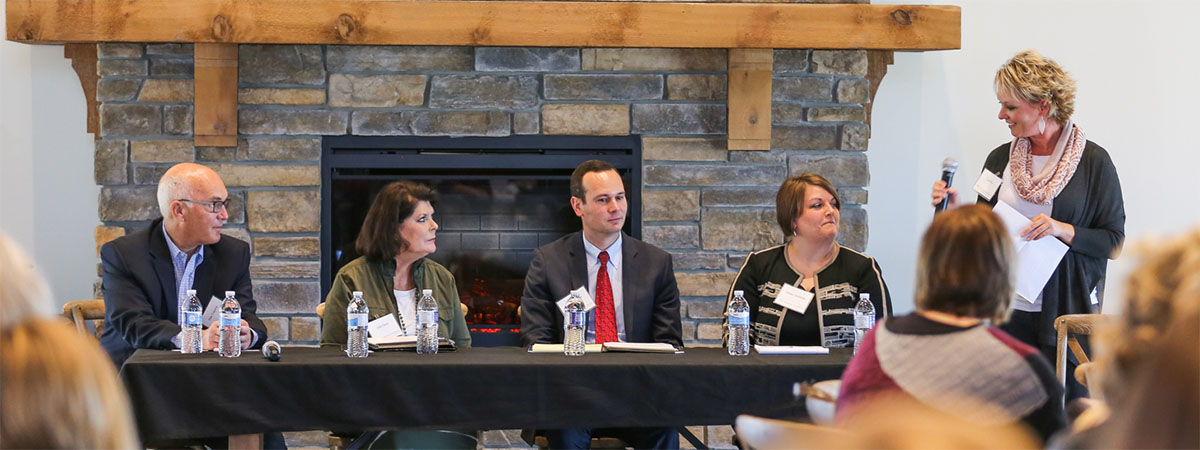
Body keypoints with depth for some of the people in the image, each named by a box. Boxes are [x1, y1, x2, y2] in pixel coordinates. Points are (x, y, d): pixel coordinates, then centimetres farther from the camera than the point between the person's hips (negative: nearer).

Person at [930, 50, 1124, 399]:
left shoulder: (1093, 161, -3)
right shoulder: (1000, 159, 10)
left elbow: (1114, 242, -3)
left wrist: (1063, 230, -17)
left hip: (1063, 315, -4)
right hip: (1004, 313, 4)